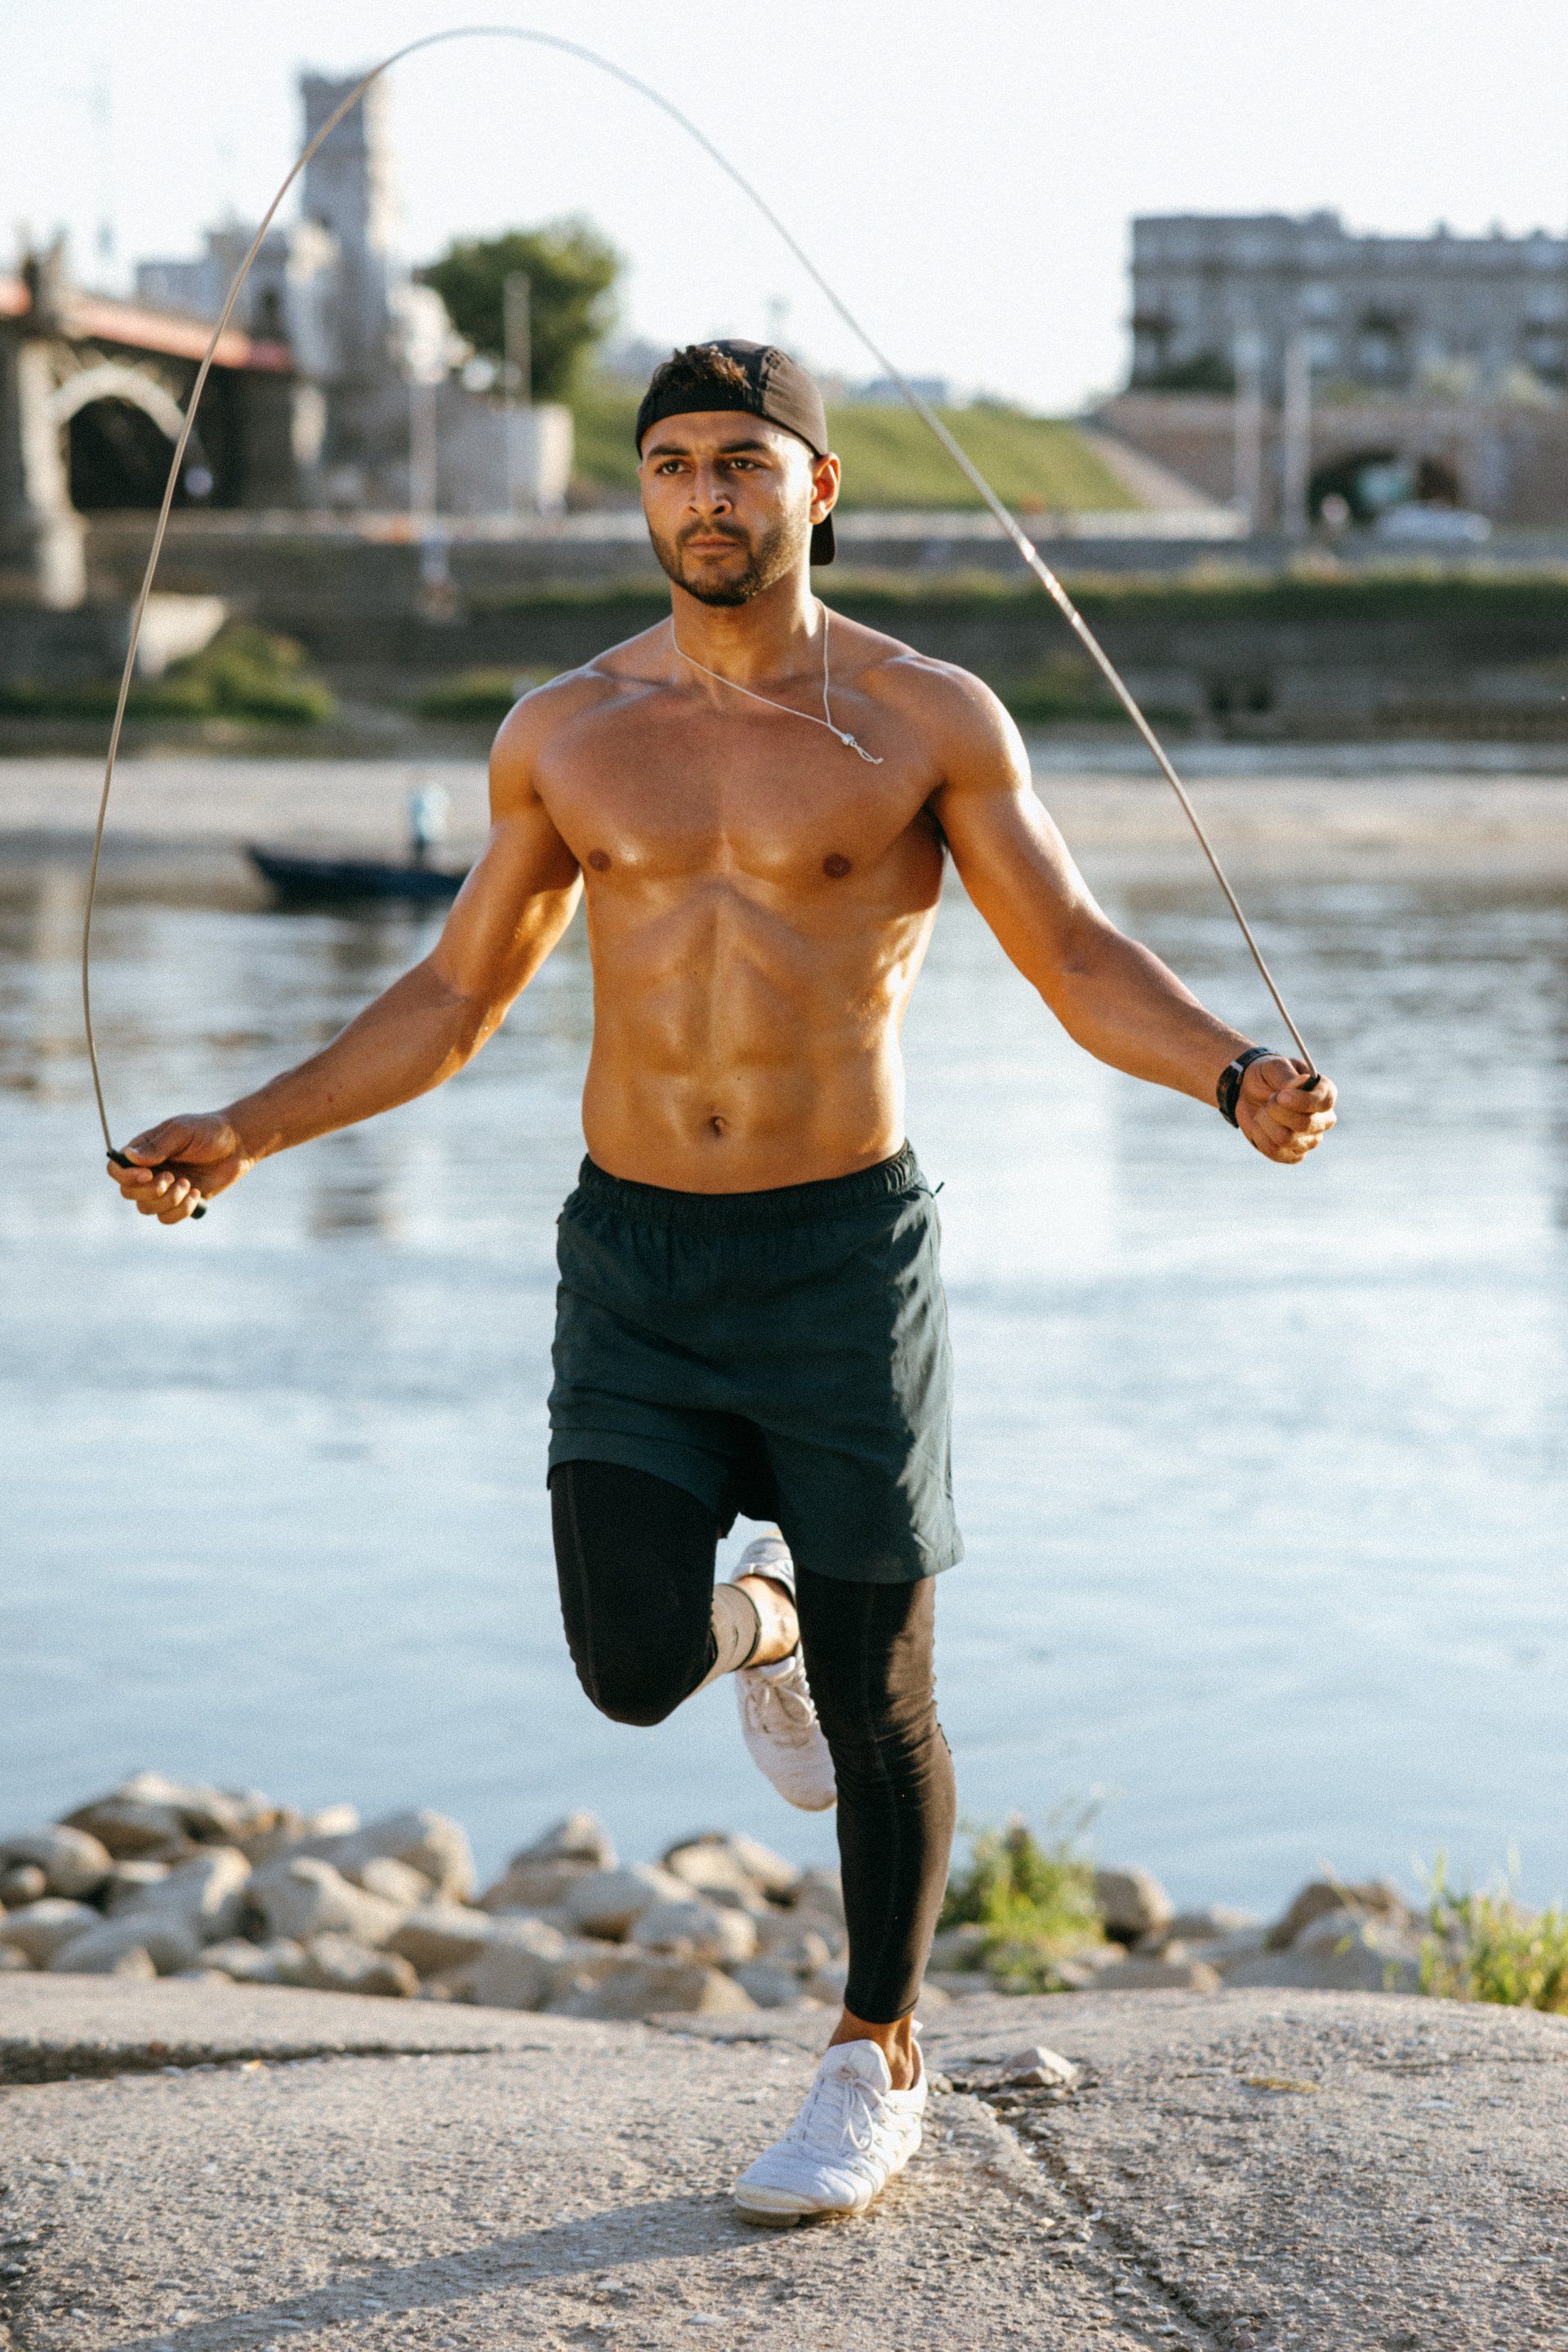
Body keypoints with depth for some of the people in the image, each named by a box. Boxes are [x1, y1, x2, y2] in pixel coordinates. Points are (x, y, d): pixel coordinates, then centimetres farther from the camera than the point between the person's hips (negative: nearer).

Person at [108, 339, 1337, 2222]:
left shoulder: (928, 719, -3)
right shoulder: (563, 734, 4)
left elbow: (1081, 964, -3)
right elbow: (456, 997, 13)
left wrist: (1238, 1076, -22)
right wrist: (249, 1131, 4)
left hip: (844, 1252, -2)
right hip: (631, 1258, 2)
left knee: (875, 1699, 5)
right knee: (634, 1673, -10)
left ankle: (877, 2064, 26)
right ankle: (755, 1617, 28)